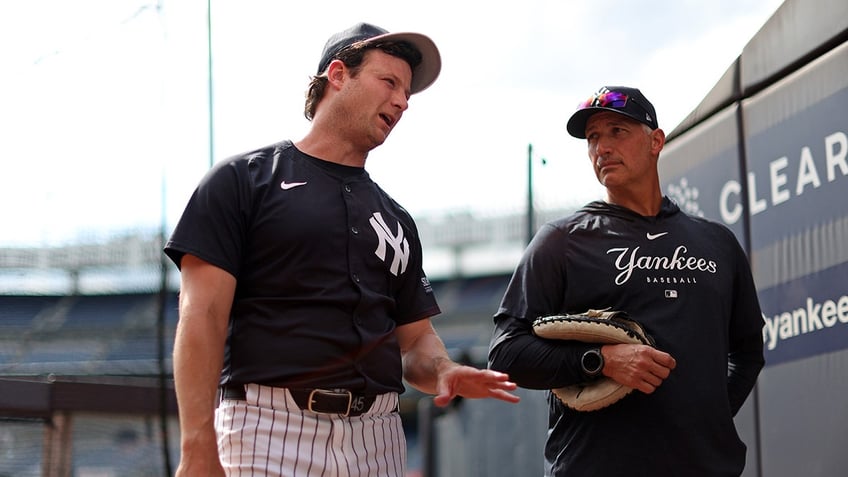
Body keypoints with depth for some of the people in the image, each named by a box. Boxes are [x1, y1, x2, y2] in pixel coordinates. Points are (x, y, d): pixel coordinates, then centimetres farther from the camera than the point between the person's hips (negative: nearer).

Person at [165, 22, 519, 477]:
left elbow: (415, 339, 22)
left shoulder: (395, 219, 22)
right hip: (268, 425, -5)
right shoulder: (243, 180, 4)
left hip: (377, 438, 5)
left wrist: (444, 372, -3)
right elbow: (203, 317, -5)